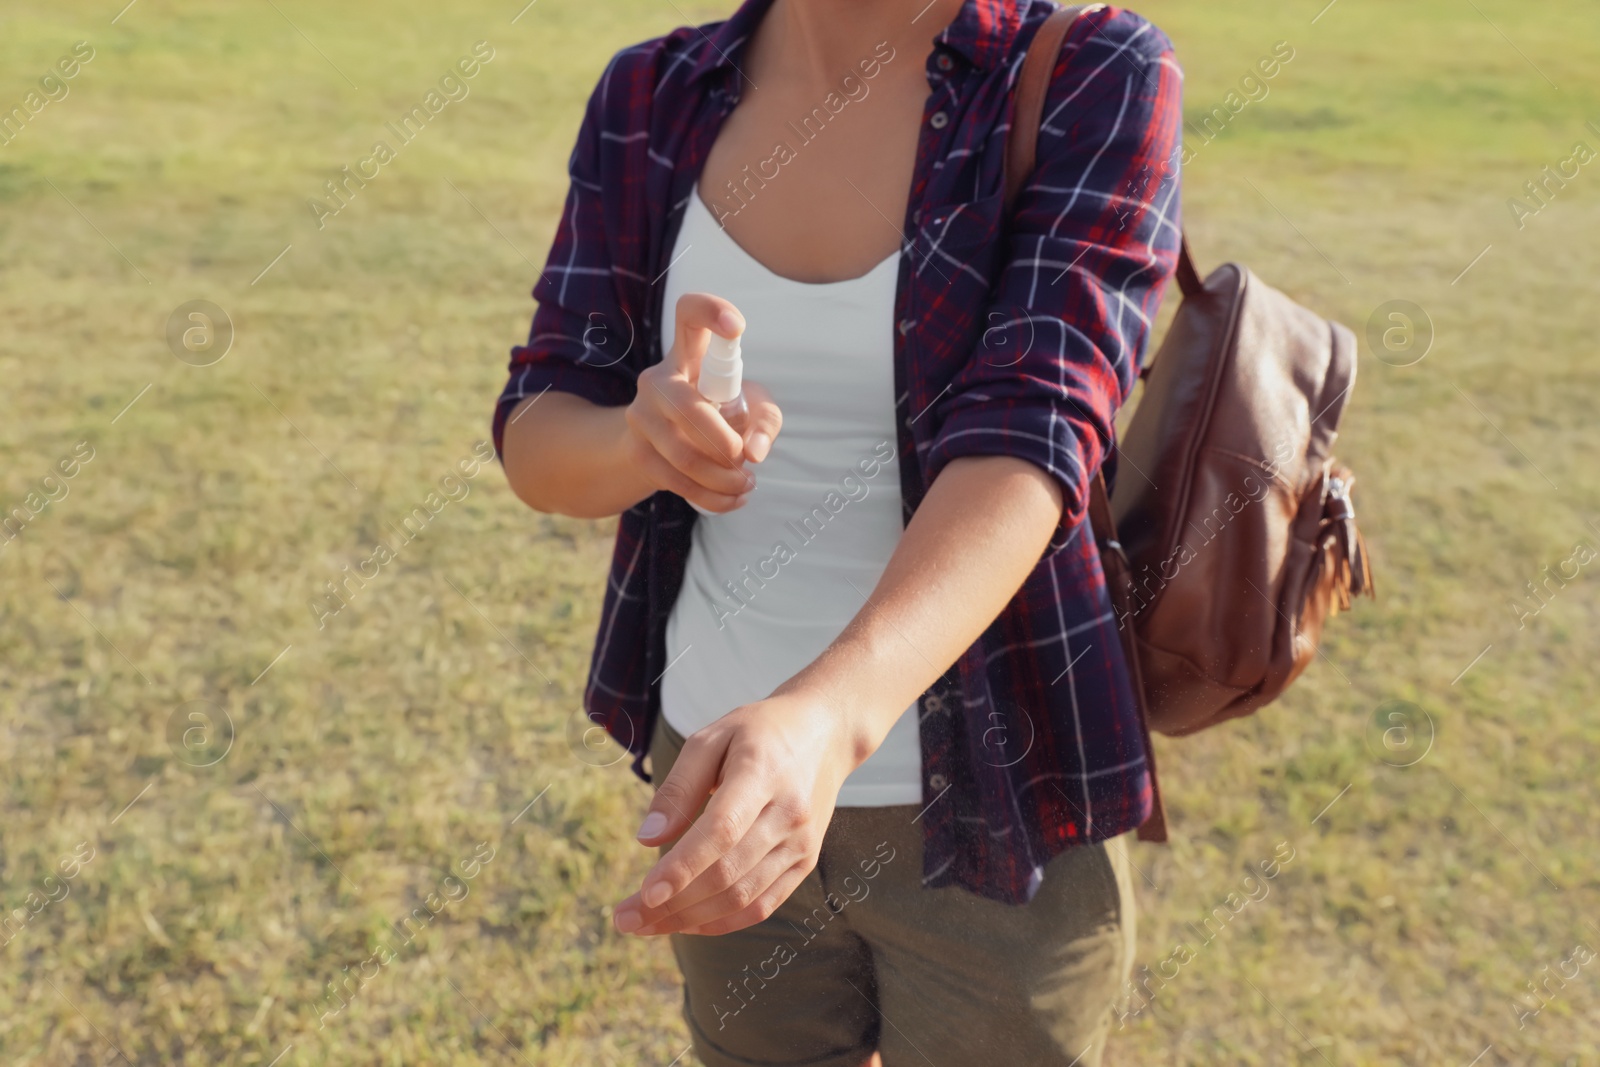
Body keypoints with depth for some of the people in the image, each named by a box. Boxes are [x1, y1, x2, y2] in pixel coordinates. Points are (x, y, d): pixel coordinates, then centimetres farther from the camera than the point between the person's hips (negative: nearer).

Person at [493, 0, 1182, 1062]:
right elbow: (538, 436, -6)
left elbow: (1028, 436, -26)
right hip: (728, 754, 4)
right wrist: (645, 439, -29)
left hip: (992, 807, -3)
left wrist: (829, 716, -43)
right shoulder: (651, 98, -2)